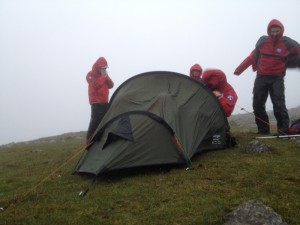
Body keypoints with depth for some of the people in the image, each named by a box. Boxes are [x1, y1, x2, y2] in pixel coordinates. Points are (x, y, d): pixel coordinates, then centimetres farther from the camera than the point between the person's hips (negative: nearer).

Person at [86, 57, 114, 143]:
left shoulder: (104, 75, 19)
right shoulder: (91, 74, -5)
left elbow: (110, 85, 10)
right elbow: (95, 85, -21)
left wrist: (106, 77, -4)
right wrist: (103, 77, -15)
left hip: (104, 102, 8)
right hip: (96, 102, -8)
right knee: (96, 120, -15)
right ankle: (90, 140, -12)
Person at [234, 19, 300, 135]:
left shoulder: (288, 43, -3)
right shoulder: (262, 41, 3)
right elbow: (252, 57, 11)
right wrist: (239, 69, 13)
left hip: (277, 79, -3)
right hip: (261, 78, 3)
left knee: (278, 104, -14)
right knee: (257, 104, 0)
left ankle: (283, 131, -7)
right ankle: (263, 129, 11)